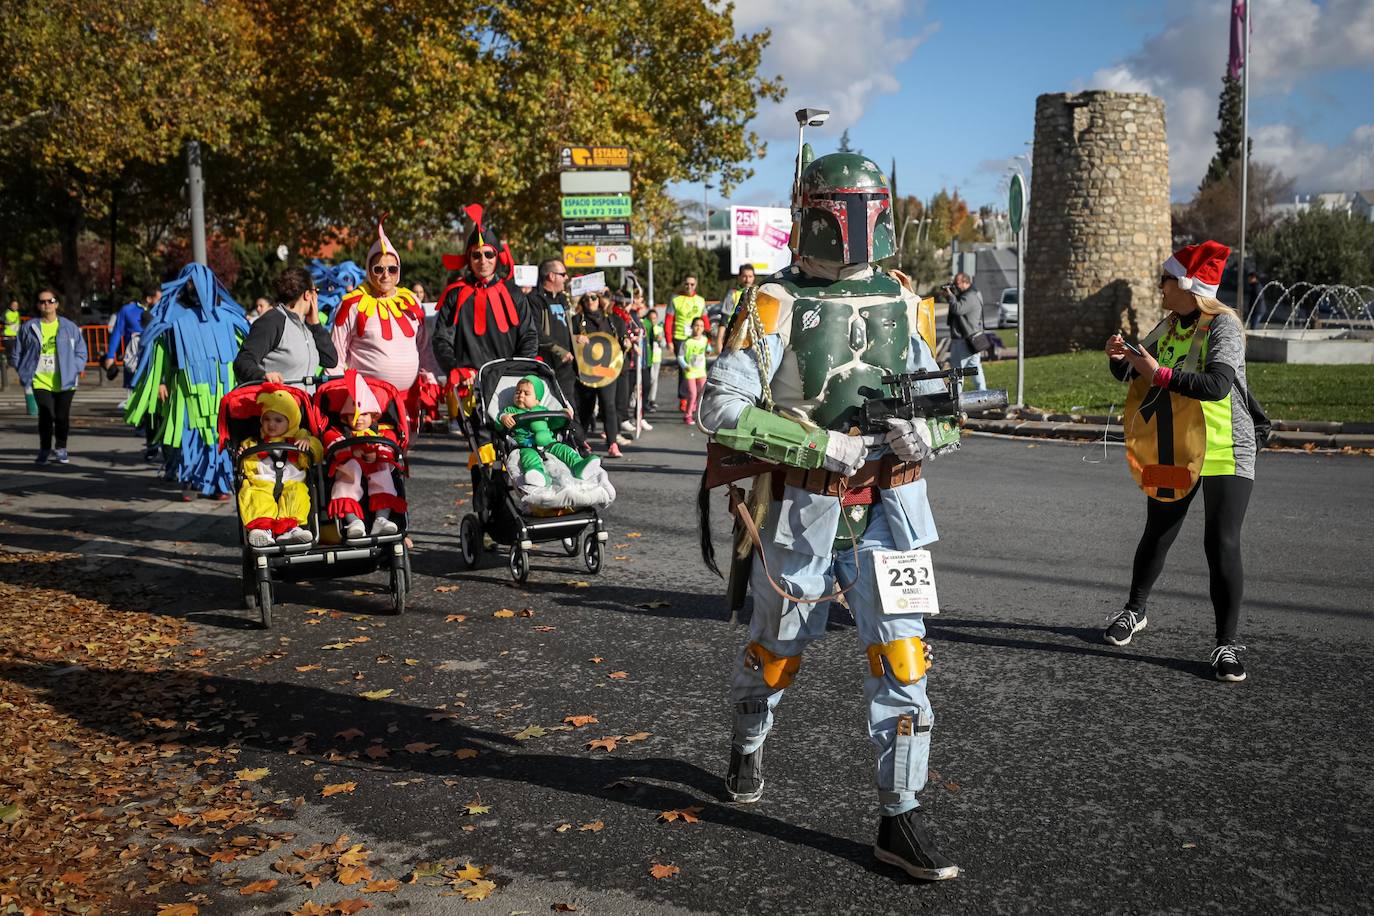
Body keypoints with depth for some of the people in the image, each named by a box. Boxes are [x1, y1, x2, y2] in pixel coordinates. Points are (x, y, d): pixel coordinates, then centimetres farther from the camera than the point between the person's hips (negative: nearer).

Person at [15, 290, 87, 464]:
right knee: (46, 414, -13)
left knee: (62, 416, 3)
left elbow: (80, 351, 9)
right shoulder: (29, 327, 6)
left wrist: (75, 370, -4)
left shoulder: (69, 327, 4)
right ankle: (44, 450, 5)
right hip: (41, 381, 0)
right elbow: (18, 352, 15)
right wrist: (23, 373, 4)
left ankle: (61, 449, 23)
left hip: (65, 382, 0)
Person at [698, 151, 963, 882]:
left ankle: (900, 820, 10)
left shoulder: (903, 302, 7)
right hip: (802, 511, -3)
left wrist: (929, 432, -13)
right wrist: (820, 445, -19)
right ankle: (747, 746, 46)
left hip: (884, 509, 3)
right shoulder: (775, 304, -8)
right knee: (777, 650, 16)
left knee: (901, 660, -2)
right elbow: (721, 409, -15)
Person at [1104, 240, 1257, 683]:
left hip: (1225, 451, -6)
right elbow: (1133, 373, 15)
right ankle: (1134, 611, 35)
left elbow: (1217, 385, -30)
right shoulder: (1168, 327, 7)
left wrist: (1161, 374, -25)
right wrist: (1121, 356, -7)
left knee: (1222, 545, -9)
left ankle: (1226, 644, 1)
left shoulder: (1224, 325, -15)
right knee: (1157, 536, 15)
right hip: (1173, 450, 6)